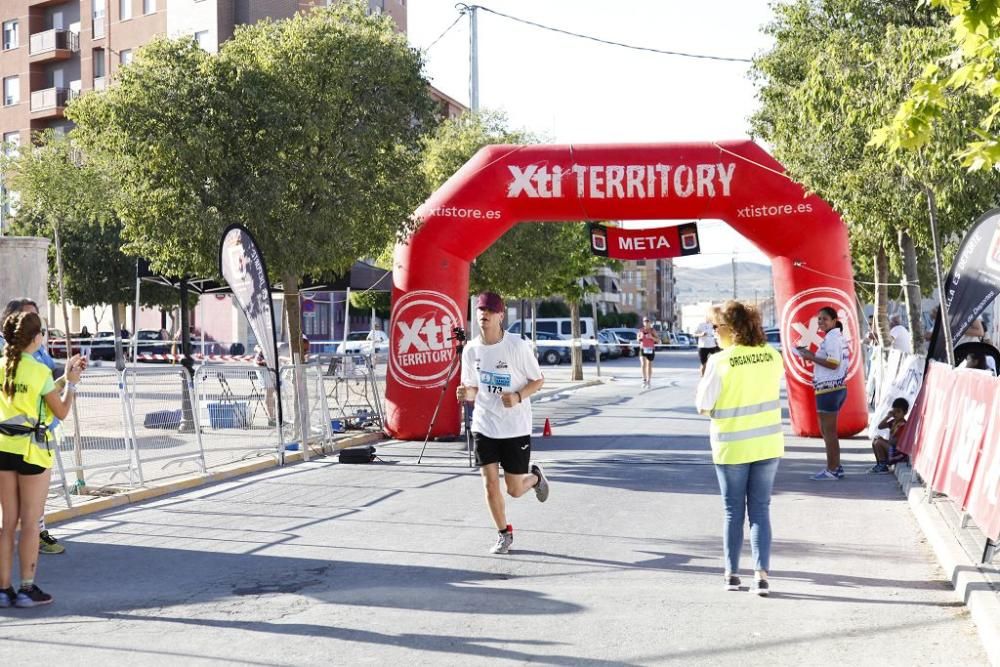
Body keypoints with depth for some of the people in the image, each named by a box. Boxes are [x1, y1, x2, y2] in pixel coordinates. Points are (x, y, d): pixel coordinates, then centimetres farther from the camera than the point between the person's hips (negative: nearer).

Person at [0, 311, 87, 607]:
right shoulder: (40, 371, -12)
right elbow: (61, 411, -5)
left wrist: (66, 375, 18)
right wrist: (71, 382, 7)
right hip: (32, 449, -5)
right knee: (30, 523, 3)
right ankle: (27, 589, 7)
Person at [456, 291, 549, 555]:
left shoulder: (517, 346, -13)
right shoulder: (470, 350, -1)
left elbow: (538, 380, -5)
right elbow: (474, 389, 10)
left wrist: (518, 397, -23)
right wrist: (467, 394, -14)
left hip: (516, 427, -3)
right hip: (484, 426, 3)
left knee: (514, 490, 3)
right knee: (490, 483, -2)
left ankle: (535, 476, 38)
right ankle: (504, 533, 19)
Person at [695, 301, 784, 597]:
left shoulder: (719, 362, -15)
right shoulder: (772, 355, -3)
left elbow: (703, 406, -9)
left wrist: (703, 378, 5)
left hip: (732, 447, -3)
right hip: (767, 444, 3)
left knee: (733, 511, 11)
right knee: (760, 510, 8)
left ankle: (732, 573, 18)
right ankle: (762, 573, -3)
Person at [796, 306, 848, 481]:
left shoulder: (831, 338, -13)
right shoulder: (837, 336, 18)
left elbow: (833, 363, -22)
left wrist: (811, 357, -14)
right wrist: (813, 356, 10)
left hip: (829, 388, -11)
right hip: (836, 387, 11)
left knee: (828, 431, -5)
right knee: (828, 430, 18)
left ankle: (832, 470, -1)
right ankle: (836, 467, 23)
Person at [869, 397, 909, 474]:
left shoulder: (903, 425, -21)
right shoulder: (894, 422, 9)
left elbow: (895, 441, -26)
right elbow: (880, 426, 11)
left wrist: (882, 439, -15)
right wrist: (888, 416, 0)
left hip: (897, 451, -10)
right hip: (891, 447, 10)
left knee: (878, 442, -21)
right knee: (874, 441, 14)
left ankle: (883, 467, -12)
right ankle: (879, 464, 17)